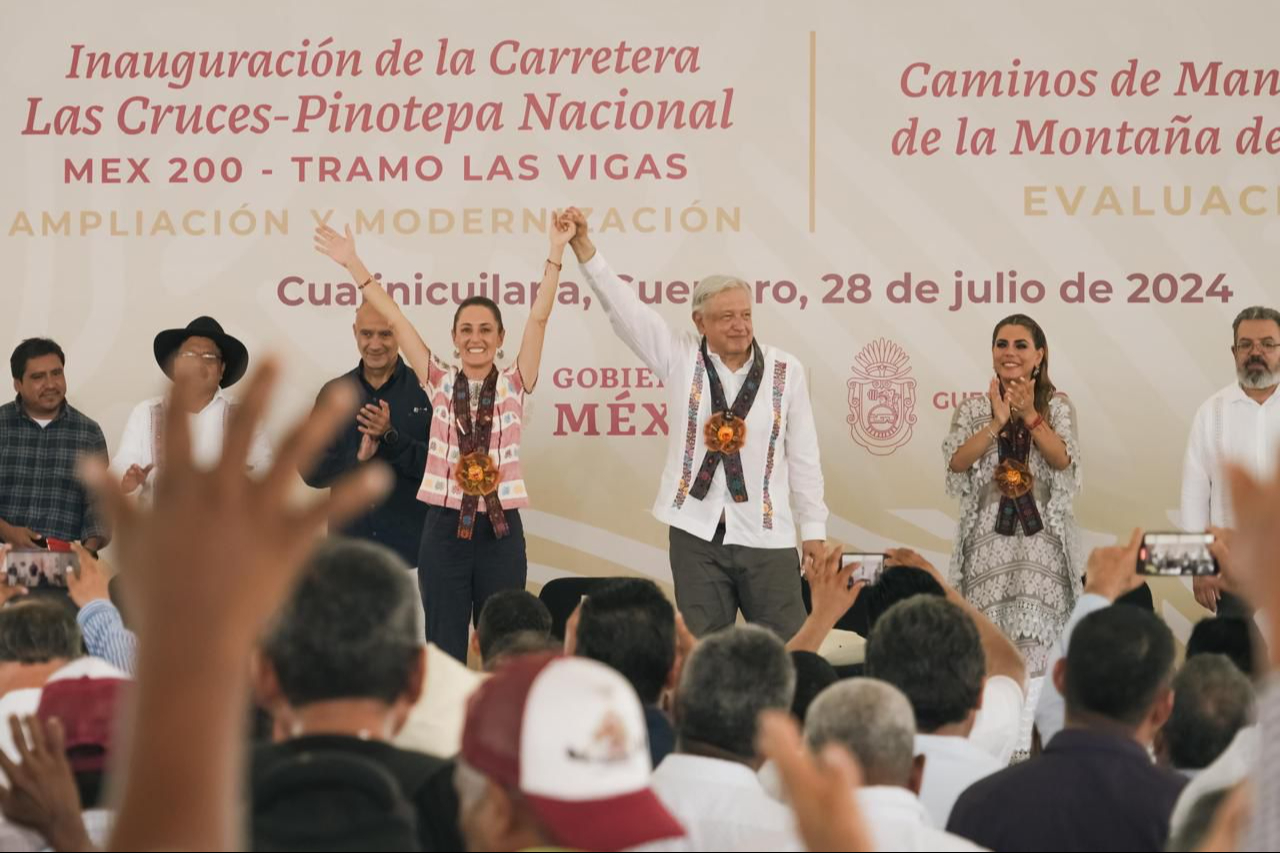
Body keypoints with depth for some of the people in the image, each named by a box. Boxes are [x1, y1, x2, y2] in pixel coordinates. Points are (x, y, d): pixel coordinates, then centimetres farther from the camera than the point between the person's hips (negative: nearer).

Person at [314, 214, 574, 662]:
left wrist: (556, 253, -14)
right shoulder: (439, 381, 6)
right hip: (445, 528, 1)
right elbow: (394, 318, 2)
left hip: (500, 529, 0)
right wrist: (353, 263, 0)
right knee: (444, 649, 5)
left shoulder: (513, 384, 3)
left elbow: (539, 317, -5)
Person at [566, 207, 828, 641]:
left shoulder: (784, 370, 2)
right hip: (697, 533, 1)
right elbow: (624, 308, -4)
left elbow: (803, 454, 5)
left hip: (766, 534, -1)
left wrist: (813, 528, 5)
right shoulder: (681, 359, 3)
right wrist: (583, 245, -13)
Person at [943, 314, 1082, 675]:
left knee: (1037, 642, -8)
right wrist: (997, 423, -12)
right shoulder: (973, 408, 9)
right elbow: (956, 462, -5)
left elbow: (1063, 460, -6)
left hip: (1041, 537, -1)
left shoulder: (1057, 405, 8)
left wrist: (1030, 416, -14)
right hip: (988, 539, 1)